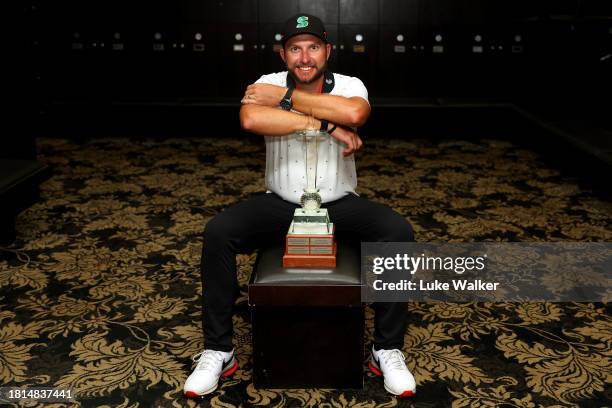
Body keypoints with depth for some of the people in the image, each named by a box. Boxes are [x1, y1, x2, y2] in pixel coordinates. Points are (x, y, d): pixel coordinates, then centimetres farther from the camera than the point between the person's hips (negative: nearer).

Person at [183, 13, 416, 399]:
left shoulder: (349, 85, -6)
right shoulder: (268, 84, -7)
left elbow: (355, 113, -32)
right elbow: (251, 119, -31)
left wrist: (285, 97, -25)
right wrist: (326, 124, -28)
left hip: (340, 205, 0)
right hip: (280, 205, 0)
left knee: (399, 231, -26)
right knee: (218, 232, -24)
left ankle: (388, 351, -11)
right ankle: (218, 352, -9)